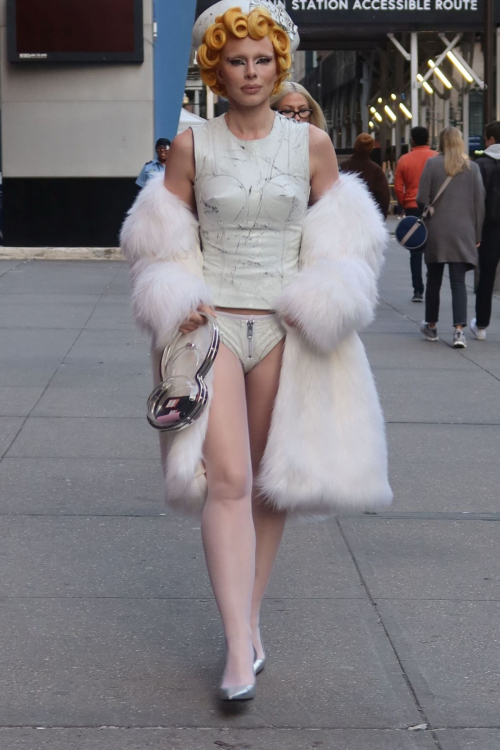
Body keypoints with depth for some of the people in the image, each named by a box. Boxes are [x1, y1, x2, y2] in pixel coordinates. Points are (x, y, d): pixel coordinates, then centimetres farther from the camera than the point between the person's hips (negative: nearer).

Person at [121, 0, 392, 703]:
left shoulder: (312, 143, 4)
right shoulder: (192, 145, 3)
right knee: (226, 479, -14)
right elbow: (165, 242, 11)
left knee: (272, 480, 7)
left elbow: (340, 243, 9)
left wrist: (319, 304, -6)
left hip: (283, 328, 2)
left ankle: (251, 617, 25)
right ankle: (240, 649, -14)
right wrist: (179, 304, -5)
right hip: (211, 322, -1)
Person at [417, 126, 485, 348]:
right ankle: (459, 330, -14)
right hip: (463, 233, 1)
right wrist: (476, 234, 11)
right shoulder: (472, 168, 1)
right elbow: (479, 203, 4)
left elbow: (422, 199, -6)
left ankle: (431, 326, 25)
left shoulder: (432, 164, -4)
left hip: (436, 232, -1)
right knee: (458, 282, 0)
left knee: (434, 280, 14)